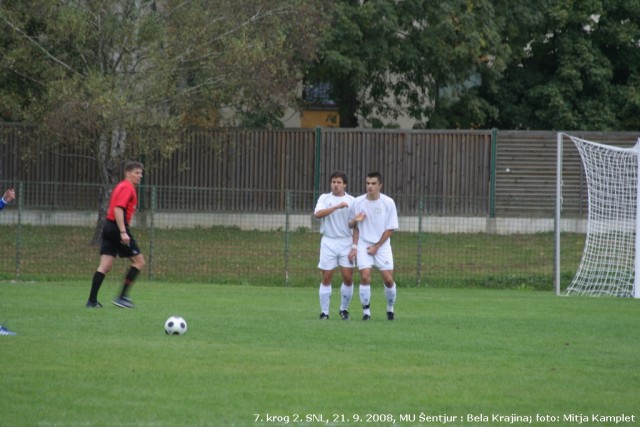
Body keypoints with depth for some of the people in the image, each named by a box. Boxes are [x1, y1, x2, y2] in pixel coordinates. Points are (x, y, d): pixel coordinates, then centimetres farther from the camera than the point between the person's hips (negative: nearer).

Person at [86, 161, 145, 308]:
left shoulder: (121, 186, 20)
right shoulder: (127, 188, -11)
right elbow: (118, 210, -21)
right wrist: (123, 232, -27)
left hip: (109, 228, 9)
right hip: (117, 228, -9)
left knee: (105, 266, 4)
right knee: (139, 261, -1)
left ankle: (92, 301, -2)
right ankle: (122, 296, -4)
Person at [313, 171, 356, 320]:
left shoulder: (351, 200, 5)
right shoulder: (324, 198, 2)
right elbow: (317, 214, -17)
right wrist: (337, 207, -26)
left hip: (346, 242, 1)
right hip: (328, 242, -1)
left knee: (348, 278, -4)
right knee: (326, 278, -1)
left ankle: (344, 309, 13)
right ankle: (324, 312, 5)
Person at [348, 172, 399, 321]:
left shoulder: (388, 202, -6)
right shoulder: (357, 202, -1)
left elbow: (390, 228, -3)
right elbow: (352, 225, 13)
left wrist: (376, 246, -8)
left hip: (382, 246, -1)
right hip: (363, 246, 1)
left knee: (388, 279, -4)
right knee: (365, 277, -13)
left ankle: (390, 308, 19)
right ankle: (366, 310, -1)